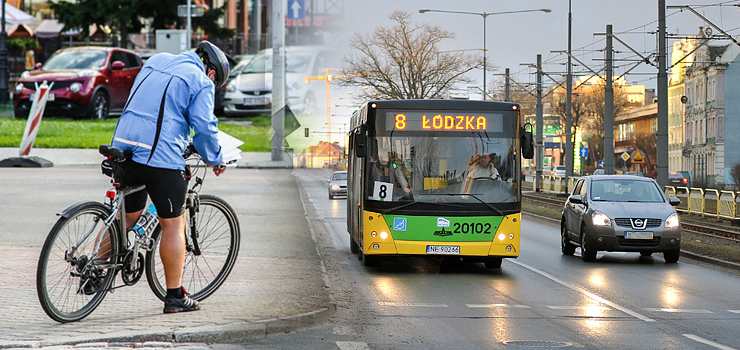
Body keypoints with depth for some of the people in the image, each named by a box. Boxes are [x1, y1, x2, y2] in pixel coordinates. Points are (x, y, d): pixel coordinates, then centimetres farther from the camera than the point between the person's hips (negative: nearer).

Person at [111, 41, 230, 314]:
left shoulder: (155, 63, 21)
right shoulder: (200, 82, -1)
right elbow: (204, 126, -8)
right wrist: (215, 160, 9)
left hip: (124, 146, 7)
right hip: (160, 157, -7)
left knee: (127, 216, 19)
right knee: (173, 224, 3)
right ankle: (174, 296, 7)